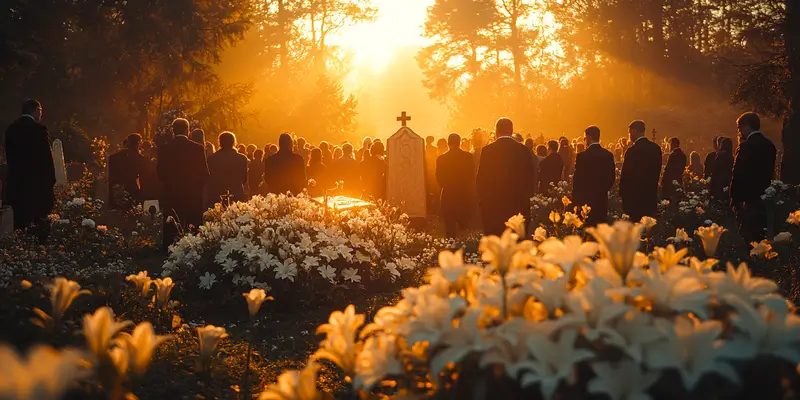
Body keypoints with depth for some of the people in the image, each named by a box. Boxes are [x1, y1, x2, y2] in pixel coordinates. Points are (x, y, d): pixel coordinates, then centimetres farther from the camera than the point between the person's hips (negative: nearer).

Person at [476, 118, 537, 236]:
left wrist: (482, 200, 8)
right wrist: (526, 198, 15)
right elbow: (531, 178, 4)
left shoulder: (487, 150, -4)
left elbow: (481, 179, -2)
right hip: (518, 206, 2)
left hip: (493, 205, -2)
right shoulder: (523, 150, 1)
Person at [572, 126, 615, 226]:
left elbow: (577, 179, -8)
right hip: (602, 199, 5)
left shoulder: (582, 156, -11)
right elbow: (612, 178, 10)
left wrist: (575, 200, 0)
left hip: (586, 199, -5)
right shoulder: (608, 155, 5)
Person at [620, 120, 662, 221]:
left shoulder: (632, 150, -16)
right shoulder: (656, 148, 5)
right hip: (651, 197, 7)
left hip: (635, 198, -7)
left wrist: (623, 194, -1)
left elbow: (625, 175, -12)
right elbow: (657, 171, 13)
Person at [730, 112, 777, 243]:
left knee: (747, 236, -5)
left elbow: (738, 174, -16)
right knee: (760, 235, 14)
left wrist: (734, 199, -8)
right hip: (765, 197, 8)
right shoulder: (769, 145, 9)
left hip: (749, 199, -8)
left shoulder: (746, 146, -15)